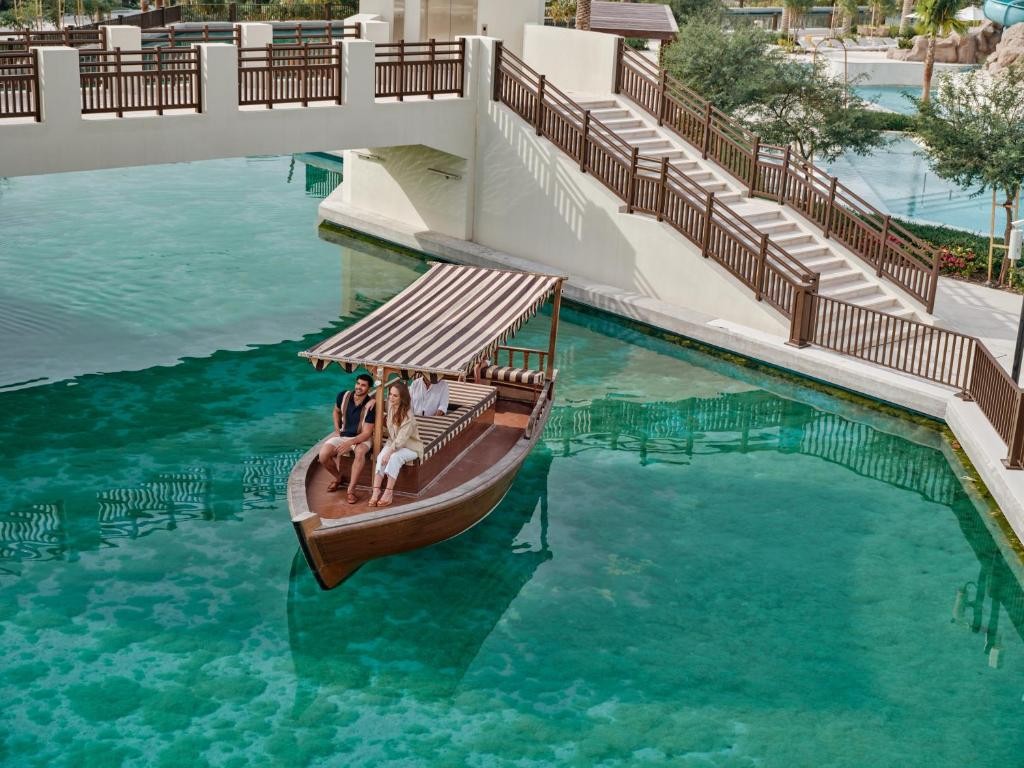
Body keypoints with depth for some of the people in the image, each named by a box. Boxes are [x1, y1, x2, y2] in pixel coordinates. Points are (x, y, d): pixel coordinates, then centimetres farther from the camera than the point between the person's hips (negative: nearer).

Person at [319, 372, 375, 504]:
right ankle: (338, 477, 9)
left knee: (360, 452, -39)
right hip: (343, 435, 4)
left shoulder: (370, 406, -19)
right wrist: (337, 430, 5)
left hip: (361, 438, -4)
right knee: (323, 455, -21)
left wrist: (349, 443, -33)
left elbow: (366, 433, -20)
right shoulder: (343, 396, -7)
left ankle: (351, 489, -30)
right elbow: (336, 411, 17)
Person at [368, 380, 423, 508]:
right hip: (393, 442, 6)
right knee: (381, 457, -26)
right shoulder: (390, 406, -5)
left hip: (410, 447, -6)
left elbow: (401, 439, -27)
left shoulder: (408, 416, -25)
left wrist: (389, 452, -36)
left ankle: (389, 493, -30)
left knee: (394, 457, -35)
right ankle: (376, 491, -31)